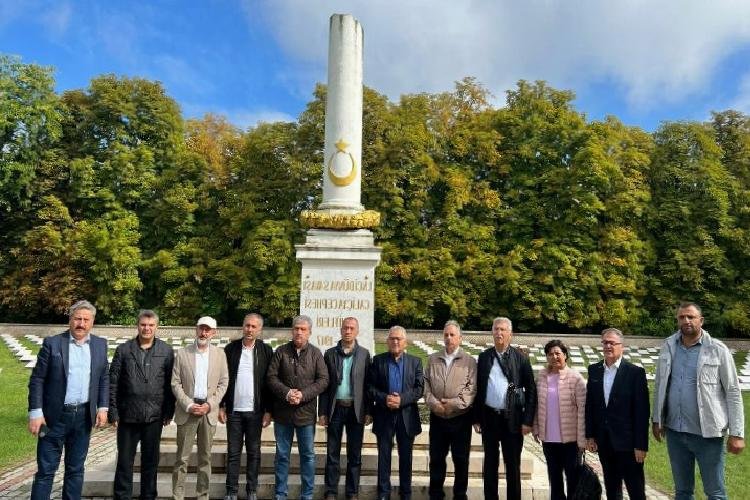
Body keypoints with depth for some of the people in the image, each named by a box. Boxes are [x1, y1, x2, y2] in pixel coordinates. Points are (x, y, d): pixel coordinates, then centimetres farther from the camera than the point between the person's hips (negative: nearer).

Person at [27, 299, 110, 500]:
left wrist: (103, 408, 1)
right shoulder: (52, 343, -5)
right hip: (55, 416, -3)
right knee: (45, 470, 4)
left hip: (84, 416, 3)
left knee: (75, 469, 13)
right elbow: (37, 380, -5)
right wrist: (35, 413, -10)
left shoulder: (100, 345, 5)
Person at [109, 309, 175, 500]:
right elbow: (113, 383, 1)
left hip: (154, 416, 0)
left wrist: (169, 412, -1)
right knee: (124, 460, 9)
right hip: (127, 415, 0)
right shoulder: (123, 350, 2)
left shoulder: (166, 351, 1)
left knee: (151, 461, 11)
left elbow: (171, 383, 1)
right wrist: (113, 412, -3)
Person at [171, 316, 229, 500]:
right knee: (182, 457, 2)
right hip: (187, 410, -1)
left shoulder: (219, 354, 4)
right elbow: (176, 383, -1)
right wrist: (189, 405, -11)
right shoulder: (182, 353, 0)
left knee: (205, 457, 8)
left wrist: (210, 404, -7)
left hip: (209, 411, 1)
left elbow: (223, 383, 4)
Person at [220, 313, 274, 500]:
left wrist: (268, 410, -5)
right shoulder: (231, 348, 1)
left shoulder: (266, 350, -2)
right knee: (233, 452, 8)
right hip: (234, 410, 1)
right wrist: (221, 406, 0)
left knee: (254, 452, 9)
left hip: (255, 411, -1)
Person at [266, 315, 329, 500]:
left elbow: (323, 380, -4)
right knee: (282, 455, 11)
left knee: (308, 455, 8)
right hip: (283, 411, 1)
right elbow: (271, 377, -2)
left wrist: (304, 394, -16)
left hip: (306, 412, 0)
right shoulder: (281, 351, 1)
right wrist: (287, 393, -17)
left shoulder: (316, 353, 0)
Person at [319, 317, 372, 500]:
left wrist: (368, 411, -3)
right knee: (332, 453, 7)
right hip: (335, 408, 0)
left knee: (355, 454, 9)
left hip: (356, 409, 0)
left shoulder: (364, 354, 1)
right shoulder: (330, 353, 2)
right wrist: (322, 412, -2)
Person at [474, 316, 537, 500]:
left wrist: (528, 420, -8)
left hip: (513, 418, -2)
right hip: (489, 417, 2)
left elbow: (531, 390, -2)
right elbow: (477, 388, 6)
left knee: (513, 465, 9)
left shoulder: (520, 357, -2)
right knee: (490, 463, 12)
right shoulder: (484, 357, 4)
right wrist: (476, 418, 3)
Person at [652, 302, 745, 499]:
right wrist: (656, 419, 9)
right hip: (675, 432, 3)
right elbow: (660, 386, 9)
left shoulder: (717, 349, -8)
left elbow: (733, 392, -8)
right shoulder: (668, 347, 2)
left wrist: (736, 433, -11)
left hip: (708, 433, -3)